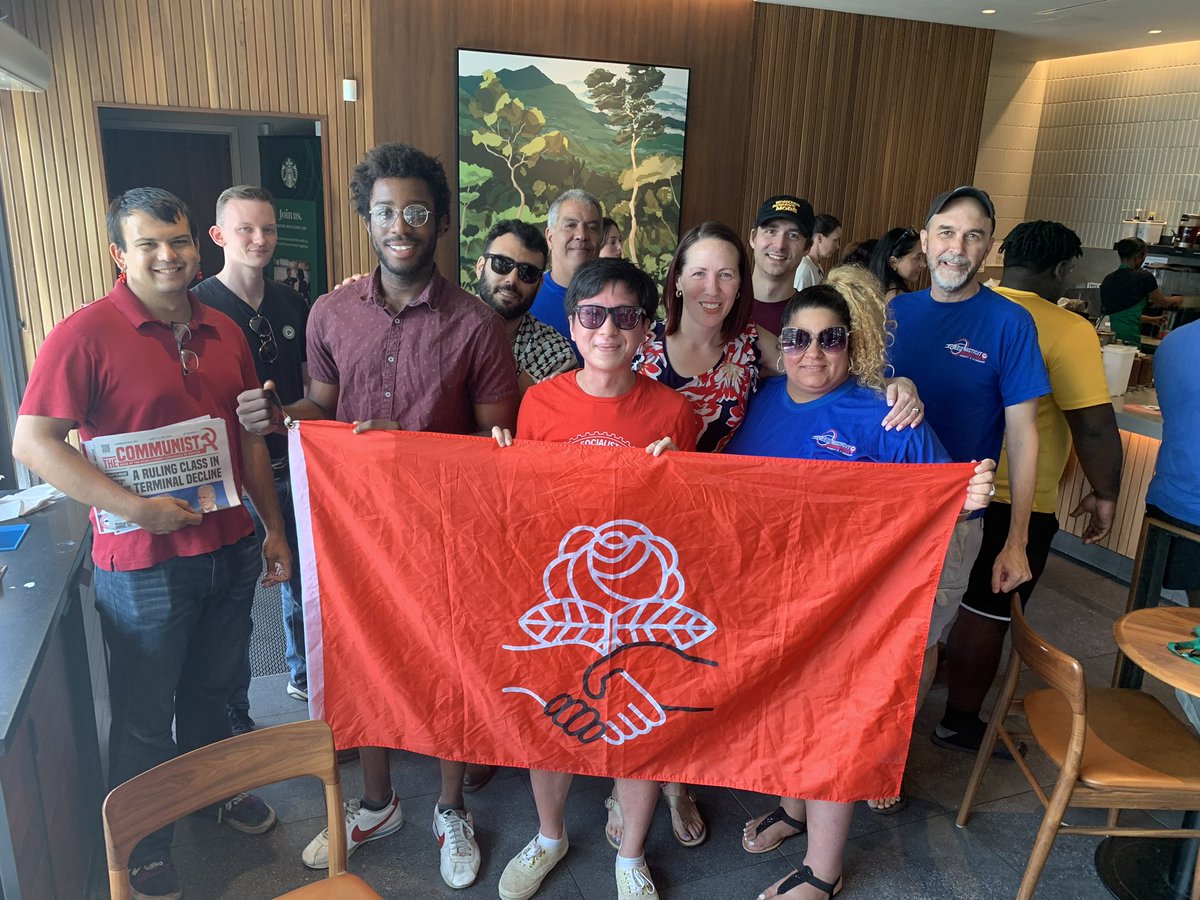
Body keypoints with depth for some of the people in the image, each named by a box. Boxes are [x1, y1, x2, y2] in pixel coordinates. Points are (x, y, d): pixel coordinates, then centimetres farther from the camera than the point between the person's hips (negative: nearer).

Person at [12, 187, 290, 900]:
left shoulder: (224, 332, 5)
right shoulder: (87, 333, -13)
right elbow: (33, 443, -16)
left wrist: (274, 529, 13)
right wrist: (134, 507, -22)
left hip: (232, 551, 5)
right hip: (144, 566, -5)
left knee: (211, 691, 24)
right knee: (145, 716, 13)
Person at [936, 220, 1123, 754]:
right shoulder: (1066, 330, -19)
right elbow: (1094, 425, -20)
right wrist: (1105, 495, -5)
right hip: (1014, 499, -6)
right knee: (986, 614, 7)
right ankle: (959, 723, 20)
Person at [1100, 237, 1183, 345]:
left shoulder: (1108, 279, 12)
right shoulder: (1144, 277, -4)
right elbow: (1162, 302, 16)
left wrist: (1153, 319, 36)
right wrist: (1175, 300, 39)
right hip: (1128, 339, -6)